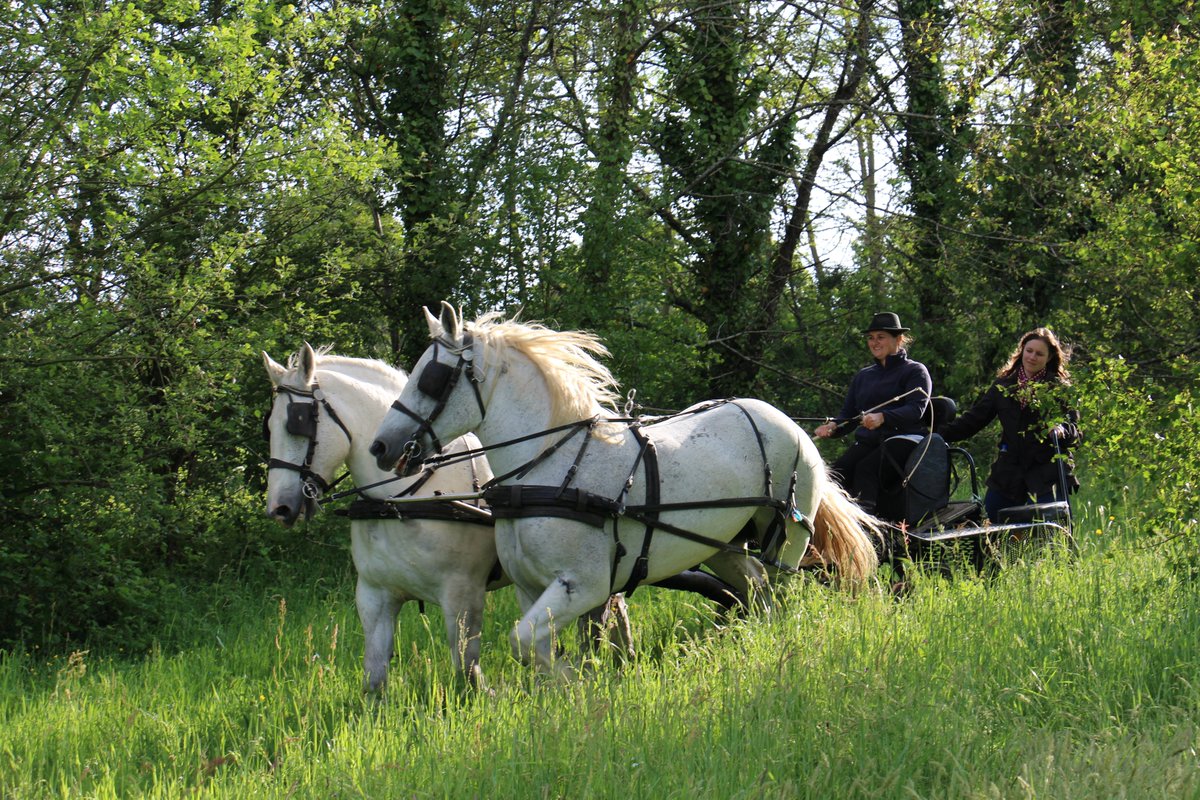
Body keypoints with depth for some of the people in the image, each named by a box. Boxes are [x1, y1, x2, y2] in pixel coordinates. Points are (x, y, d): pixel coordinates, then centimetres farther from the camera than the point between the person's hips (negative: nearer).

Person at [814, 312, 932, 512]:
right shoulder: (863, 376, 26)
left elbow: (916, 409, -10)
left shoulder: (915, 371, 7)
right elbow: (848, 415, 21)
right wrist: (832, 426, -4)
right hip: (866, 441, 5)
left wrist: (883, 417, -27)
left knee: (865, 468, -34)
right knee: (836, 472, -24)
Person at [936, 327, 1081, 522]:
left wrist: (1061, 430, -26)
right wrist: (939, 433, 2)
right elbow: (973, 420, 13)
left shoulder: (1059, 388, 4)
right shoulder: (1003, 385, 13)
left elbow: (1074, 430, -2)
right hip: (1008, 473, 4)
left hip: (1047, 471, -4)